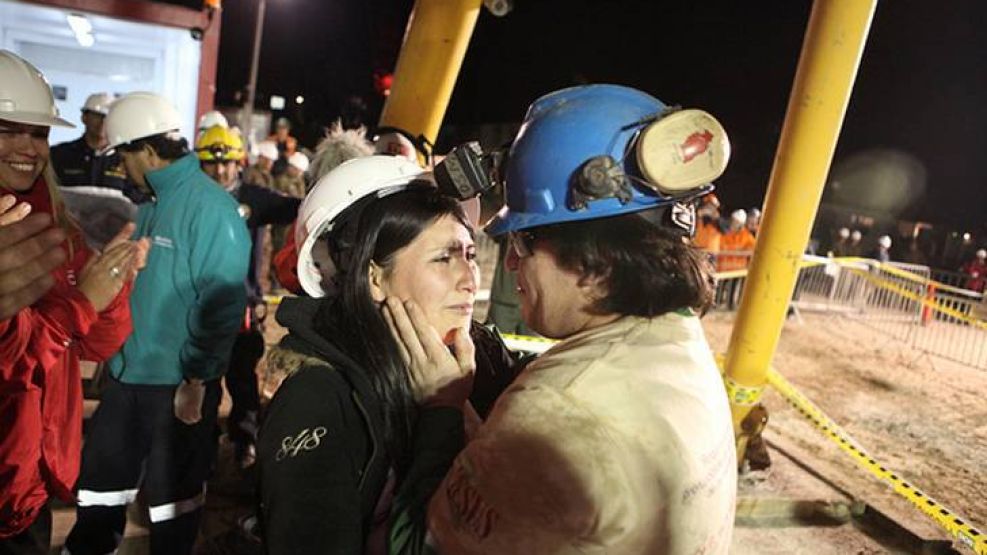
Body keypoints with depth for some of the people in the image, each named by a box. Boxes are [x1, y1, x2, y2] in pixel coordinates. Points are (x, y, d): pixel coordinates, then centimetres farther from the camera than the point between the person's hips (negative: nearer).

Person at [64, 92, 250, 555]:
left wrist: (195, 383, -18)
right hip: (129, 376, 8)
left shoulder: (210, 207, -17)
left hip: (179, 386, -8)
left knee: (173, 495, 11)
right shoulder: (153, 203, 10)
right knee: (102, 481, 18)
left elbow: (223, 304, -20)